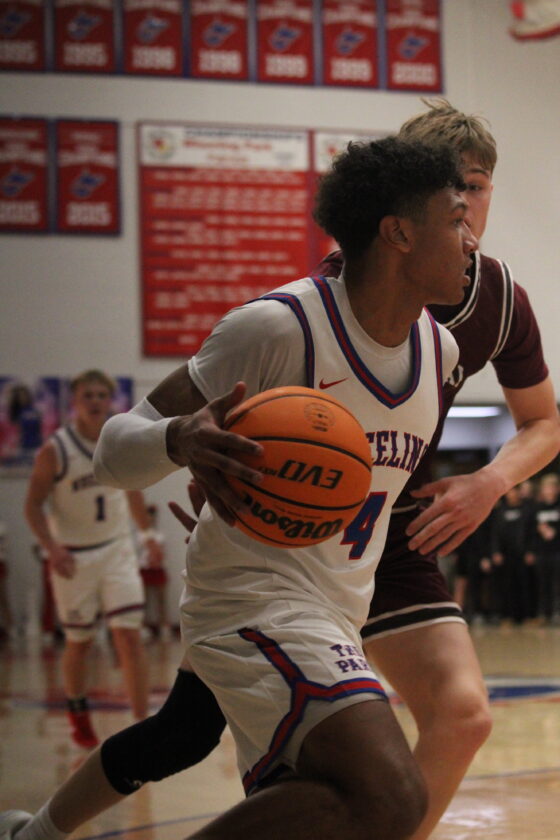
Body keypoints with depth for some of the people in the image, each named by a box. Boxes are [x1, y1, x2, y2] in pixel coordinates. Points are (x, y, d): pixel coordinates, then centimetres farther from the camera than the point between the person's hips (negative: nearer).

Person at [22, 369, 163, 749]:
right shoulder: (55, 451, -13)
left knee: (130, 635, -9)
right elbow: (34, 505, -9)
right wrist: (51, 546, -23)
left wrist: (149, 534, 23)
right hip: (73, 557, -2)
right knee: (79, 641, 9)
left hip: (117, 550, 2)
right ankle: (78, 716, 32)